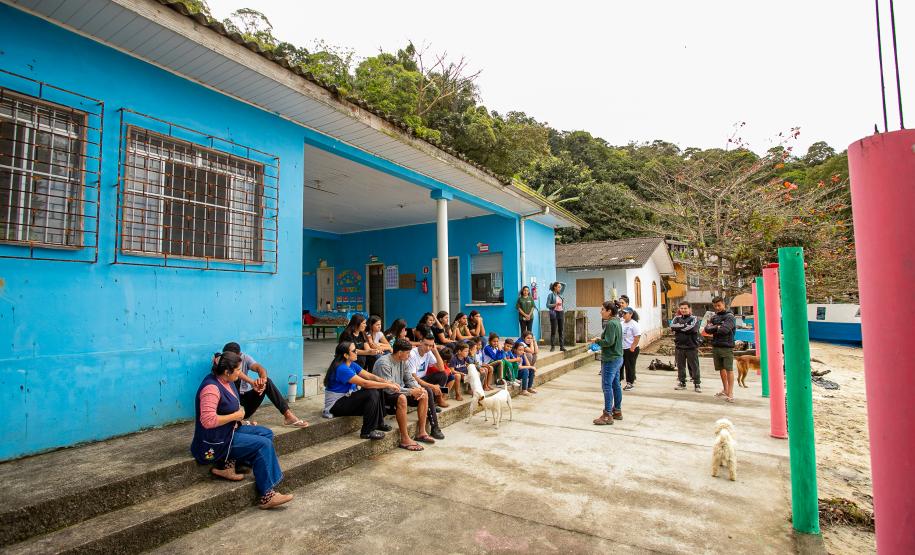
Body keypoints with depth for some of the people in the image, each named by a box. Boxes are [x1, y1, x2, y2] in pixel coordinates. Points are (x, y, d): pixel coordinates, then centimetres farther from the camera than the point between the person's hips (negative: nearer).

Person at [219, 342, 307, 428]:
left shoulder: (245, 357, -2)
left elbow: (260, 368, -21)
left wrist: (263, 378, -45)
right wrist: (252, 382, -46)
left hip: (246, 399, 4)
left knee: (267, 381, -22)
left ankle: (288, 415, -24)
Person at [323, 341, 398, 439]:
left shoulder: (352, 365, 4)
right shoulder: (341, 368, -24)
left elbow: (369, 376, 1)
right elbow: (364, 383, -28)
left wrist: (388, 383, -14)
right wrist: (387, 385, -24)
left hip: (347, 398, 9)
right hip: (335, 405, -9)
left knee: (377, 390, -2)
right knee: (371, 394, -24)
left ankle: (379, 423, 8)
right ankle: (367, 432, -15)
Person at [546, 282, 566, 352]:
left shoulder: (560, 294, 12)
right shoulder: (551, 295, -5)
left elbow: (564, 285, 21)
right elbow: (547, 305, -9)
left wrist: (558, 283, 13)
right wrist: (555, 304, -20)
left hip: (560, 313, 6)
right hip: (554, 314, -6)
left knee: (561, 330, 7)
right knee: (553, 331, -3)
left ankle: (562, 346, 11)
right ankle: (553, 346, 2)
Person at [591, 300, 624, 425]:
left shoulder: (610, 324, -19)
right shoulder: (617, 322, 13)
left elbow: (608, 342, -24)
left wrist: (597, 341, -9)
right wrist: (601, 339, 8)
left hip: (610, 360, -10)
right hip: (617, 358, 10)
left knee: (607, 386, -5)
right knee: (616, 385, 16)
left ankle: (607, 415, 0)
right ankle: (617, 411, 25)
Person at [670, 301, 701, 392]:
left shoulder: (694, 319, -2)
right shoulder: (677, 318, 9)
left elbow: (691, 328, -20)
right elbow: (672, 326, -9)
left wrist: (679, 327, -9)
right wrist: (685, 325, -15)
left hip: (692, 347, -3)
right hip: (679, 347, 4)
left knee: (694, 366, 3)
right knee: (680, 366, 11)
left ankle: (697, 384, 14)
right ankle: (682, 382, 23)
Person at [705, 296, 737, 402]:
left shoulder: (729, 316, -5)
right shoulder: (714, 316, 12)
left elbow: (724, 330, -19)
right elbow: (707, 329, 3)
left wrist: (713, 329, -3)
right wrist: (717, 327, -11)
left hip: (727, 347, -6)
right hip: (716, 346, 6)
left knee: (729, 369, -5)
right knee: (721, 369, 14)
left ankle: (730, 393, 0)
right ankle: (725, 390, 27)